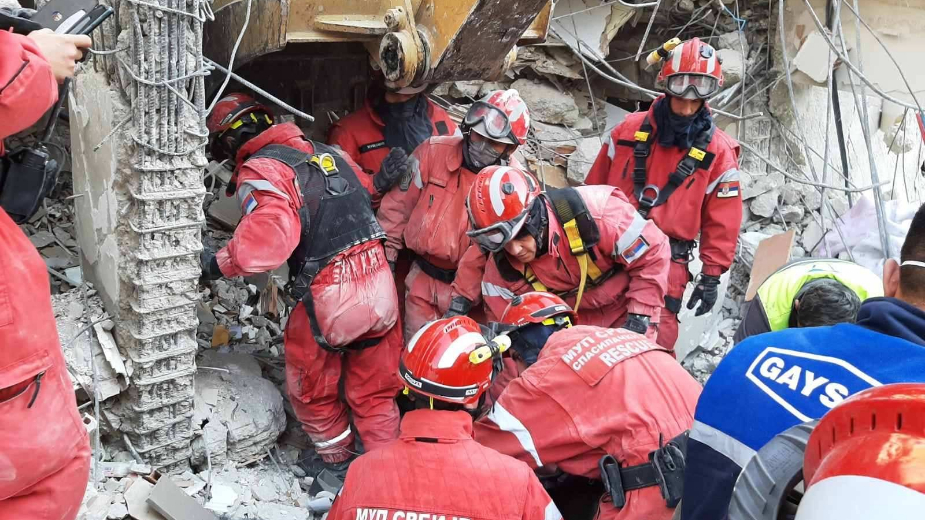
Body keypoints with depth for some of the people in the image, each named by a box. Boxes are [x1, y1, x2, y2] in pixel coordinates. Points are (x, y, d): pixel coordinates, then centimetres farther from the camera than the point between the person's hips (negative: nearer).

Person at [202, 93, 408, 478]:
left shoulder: (258, 171, -8)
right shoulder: (327, 152, 13)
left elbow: (268, 239, -23)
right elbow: (369, 191, 19)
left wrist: (218, 263, -12)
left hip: (328, 298, -5)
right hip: (380, 285, 6)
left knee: (311, 390, 23)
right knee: (375, 392, 21)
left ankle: (336, 461, 42)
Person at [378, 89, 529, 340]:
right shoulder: (433, 152, -6)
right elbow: (398, 204, 1)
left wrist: (463, 297, -16)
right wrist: (386, 254, 1)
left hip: (471, 284, -2)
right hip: (422, 279, 3)